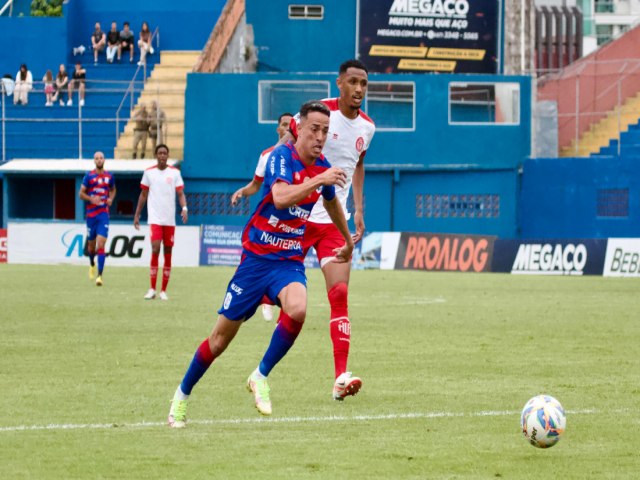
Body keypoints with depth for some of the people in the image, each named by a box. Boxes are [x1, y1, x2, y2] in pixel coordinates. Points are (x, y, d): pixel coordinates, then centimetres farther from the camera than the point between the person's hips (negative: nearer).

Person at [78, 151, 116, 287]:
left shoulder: (109, 176, 6)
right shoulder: (89, 176, 0)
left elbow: (113, 190, 24)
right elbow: (81, 193, 2)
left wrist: (111, 199, 3)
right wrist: (91, 199, -16)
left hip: (104, 214, 0)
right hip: (91, 214, 0)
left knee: (101, 245, -13)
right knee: (91, 244, 11)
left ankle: (99, 275, -18)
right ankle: (92, 264, 44)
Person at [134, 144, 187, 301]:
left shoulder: (175, 173, 3)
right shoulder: (149, 173, 4)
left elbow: (181, 193, 0)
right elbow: (143, 195, 12)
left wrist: (184, 208, -18)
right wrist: (137, 215, 10)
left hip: (170, 220, 1)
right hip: (155, 219, -1)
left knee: (168, 253, 4)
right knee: (155, 250, -14)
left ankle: (163, 291, 10)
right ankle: (152, 289, -8)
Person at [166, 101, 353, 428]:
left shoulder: (322, 167, 5)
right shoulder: (282, 157, -14)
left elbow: (332, 203, 28)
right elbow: (281, 197, -33)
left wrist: (348, 242, 38)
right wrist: (318, 180, -37)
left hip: (290, 262, 4)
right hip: (257, 257, -4)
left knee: (297, 308, -31)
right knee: (221, 337, 2)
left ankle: (261, 377, -12)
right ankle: (182, 395, 23)